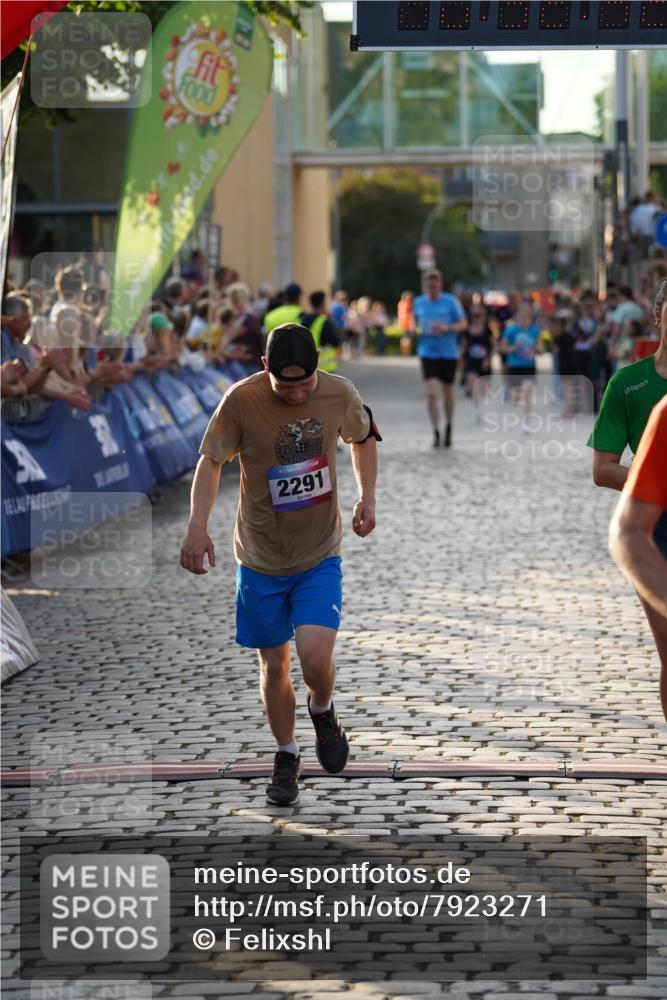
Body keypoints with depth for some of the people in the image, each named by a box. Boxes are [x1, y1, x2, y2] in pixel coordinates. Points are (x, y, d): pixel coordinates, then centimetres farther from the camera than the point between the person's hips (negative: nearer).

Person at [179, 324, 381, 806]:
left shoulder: (340, 393, -10)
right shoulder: (242, 400, -17)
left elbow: (363, 438, 11)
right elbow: (212, 460, -6)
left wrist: (368, 497, -1)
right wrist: (198, 524, -19)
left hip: (320, 556, 0)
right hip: (261, 558, 0)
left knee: (315, 657, -17)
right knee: (274, 664, 9)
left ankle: (323, 711, 18)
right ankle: (287, 755, 33)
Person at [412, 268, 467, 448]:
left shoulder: (451, 301, -4)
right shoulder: (418, 302, 5)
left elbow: (463, 324, -3)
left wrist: (447, 328, -21)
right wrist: (417, 330, -2)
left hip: (449, 353, -1)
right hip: (428, 353, 1)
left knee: (448, 392, 12)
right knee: (431, 392, -14)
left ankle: (449, 426, 34)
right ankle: (436, 432, -10)